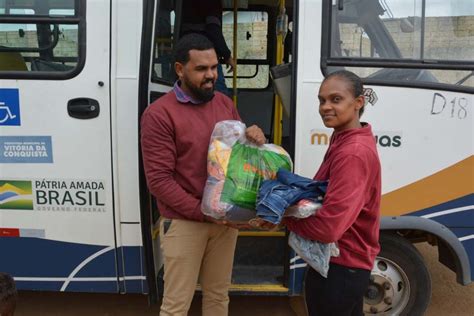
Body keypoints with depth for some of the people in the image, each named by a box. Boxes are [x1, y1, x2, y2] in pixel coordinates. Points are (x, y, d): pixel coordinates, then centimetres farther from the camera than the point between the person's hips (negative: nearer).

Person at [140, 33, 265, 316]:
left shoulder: (225, 104, 7)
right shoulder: (159, 114, -12)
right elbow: (159, 180, -16)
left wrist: (253, 137, -8)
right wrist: (203, 212, -19)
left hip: (225, 219, 6)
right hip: (184, 224, -5)